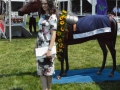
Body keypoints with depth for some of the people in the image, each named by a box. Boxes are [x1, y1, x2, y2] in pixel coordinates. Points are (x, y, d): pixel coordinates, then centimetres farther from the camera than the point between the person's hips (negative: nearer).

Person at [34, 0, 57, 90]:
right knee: (40, 68, 5)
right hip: (40, 46, 7)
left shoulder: (53, 17, -11)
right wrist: (36, 45, 16)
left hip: (48, 46, -7)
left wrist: (49, 49, -22)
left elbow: (53, 34, -16)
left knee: (48, 67, 6)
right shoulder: (42, 16, 10)